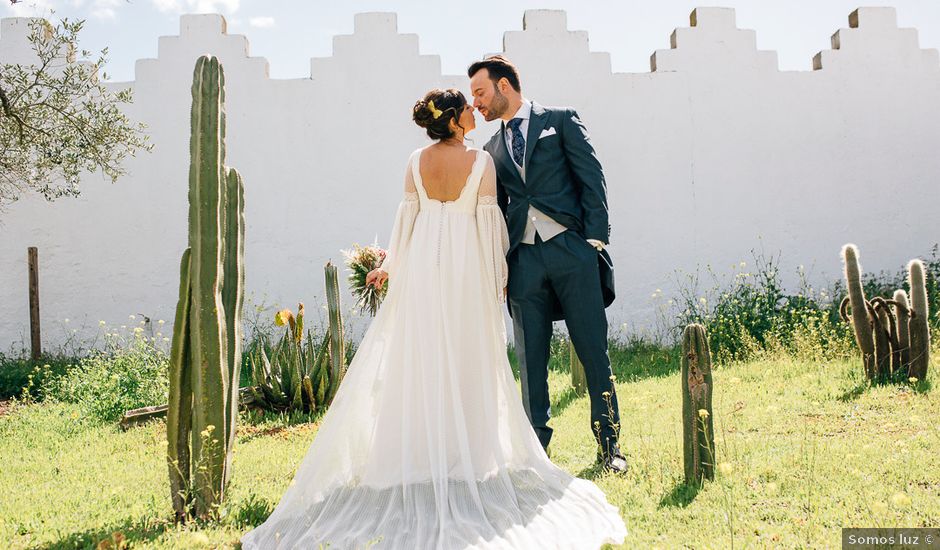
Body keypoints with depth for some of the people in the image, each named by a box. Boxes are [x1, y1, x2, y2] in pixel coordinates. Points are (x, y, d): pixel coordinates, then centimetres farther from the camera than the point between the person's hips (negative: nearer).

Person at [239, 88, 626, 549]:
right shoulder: (481, 160, -8)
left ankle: (419, 454, 14)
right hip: (466, 266, -3)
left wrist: (390, 265, 16)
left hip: (421, 264, 3)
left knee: (420, 360, 8)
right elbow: (488, 219, -8)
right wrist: (498, 276, 1)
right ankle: (466, 451, 11)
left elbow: (407, 215, 5)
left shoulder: (416, 161, 2)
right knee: (466, 360, 5)